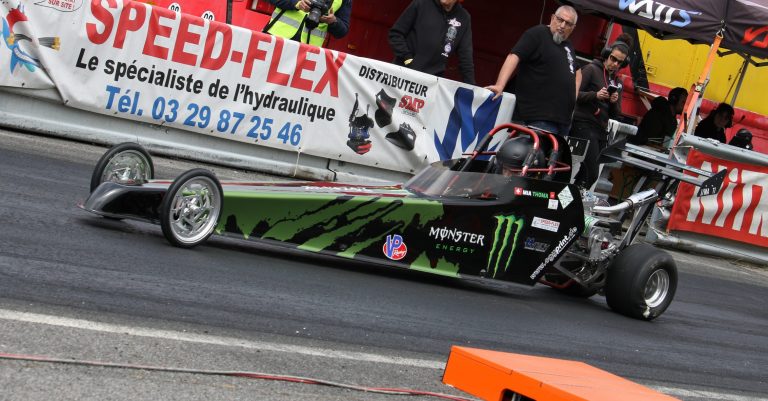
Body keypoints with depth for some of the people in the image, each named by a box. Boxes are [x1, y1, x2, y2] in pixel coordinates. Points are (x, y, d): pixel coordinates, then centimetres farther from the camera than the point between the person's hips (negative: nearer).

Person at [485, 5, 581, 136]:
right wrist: (499, 86, -31)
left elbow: (577, 72, 39)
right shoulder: (537, 34, -3)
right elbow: (514, 57, -16)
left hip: (563, 119, 8)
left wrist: (574, 94, 20)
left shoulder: (568, 47, 21)